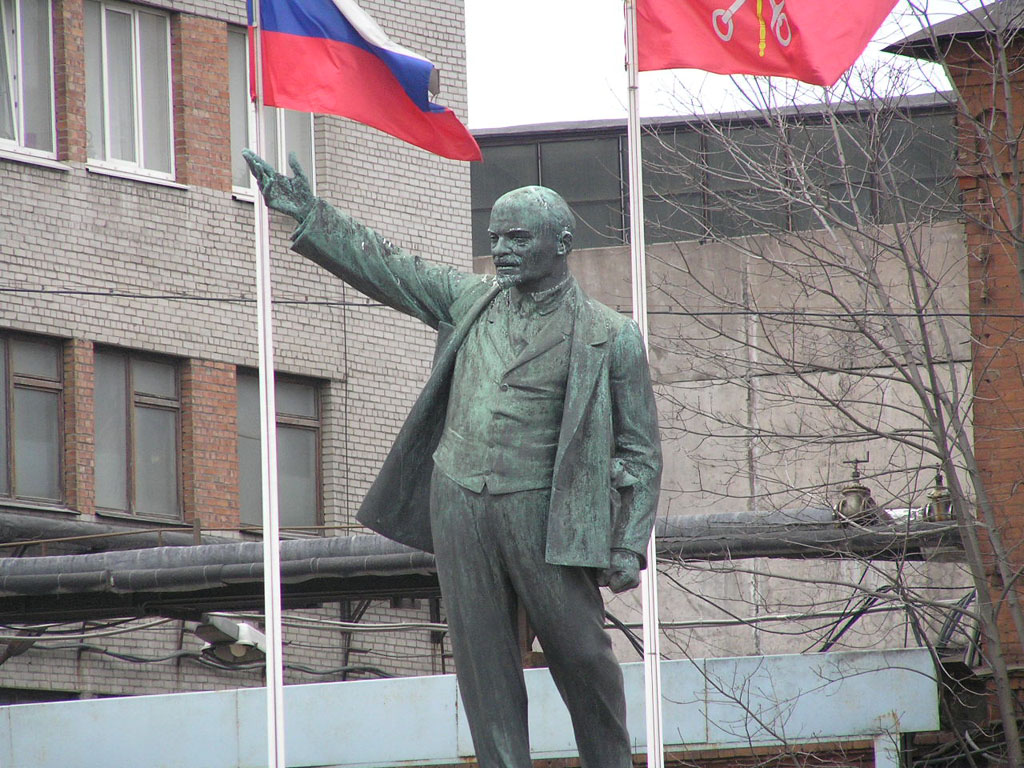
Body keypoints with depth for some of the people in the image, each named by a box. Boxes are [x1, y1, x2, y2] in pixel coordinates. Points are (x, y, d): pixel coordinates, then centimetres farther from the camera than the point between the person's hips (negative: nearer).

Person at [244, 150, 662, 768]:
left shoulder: (610, 338, 0)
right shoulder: (471, 299, 11)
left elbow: (640, 450, 2)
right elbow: (385, 267, 16)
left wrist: (629, 547, -5)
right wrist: (307, 215, 7)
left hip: (540, 510, -3)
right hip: (459, 502, 3)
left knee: (581, 653, 0)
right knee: (484, 662, 2)